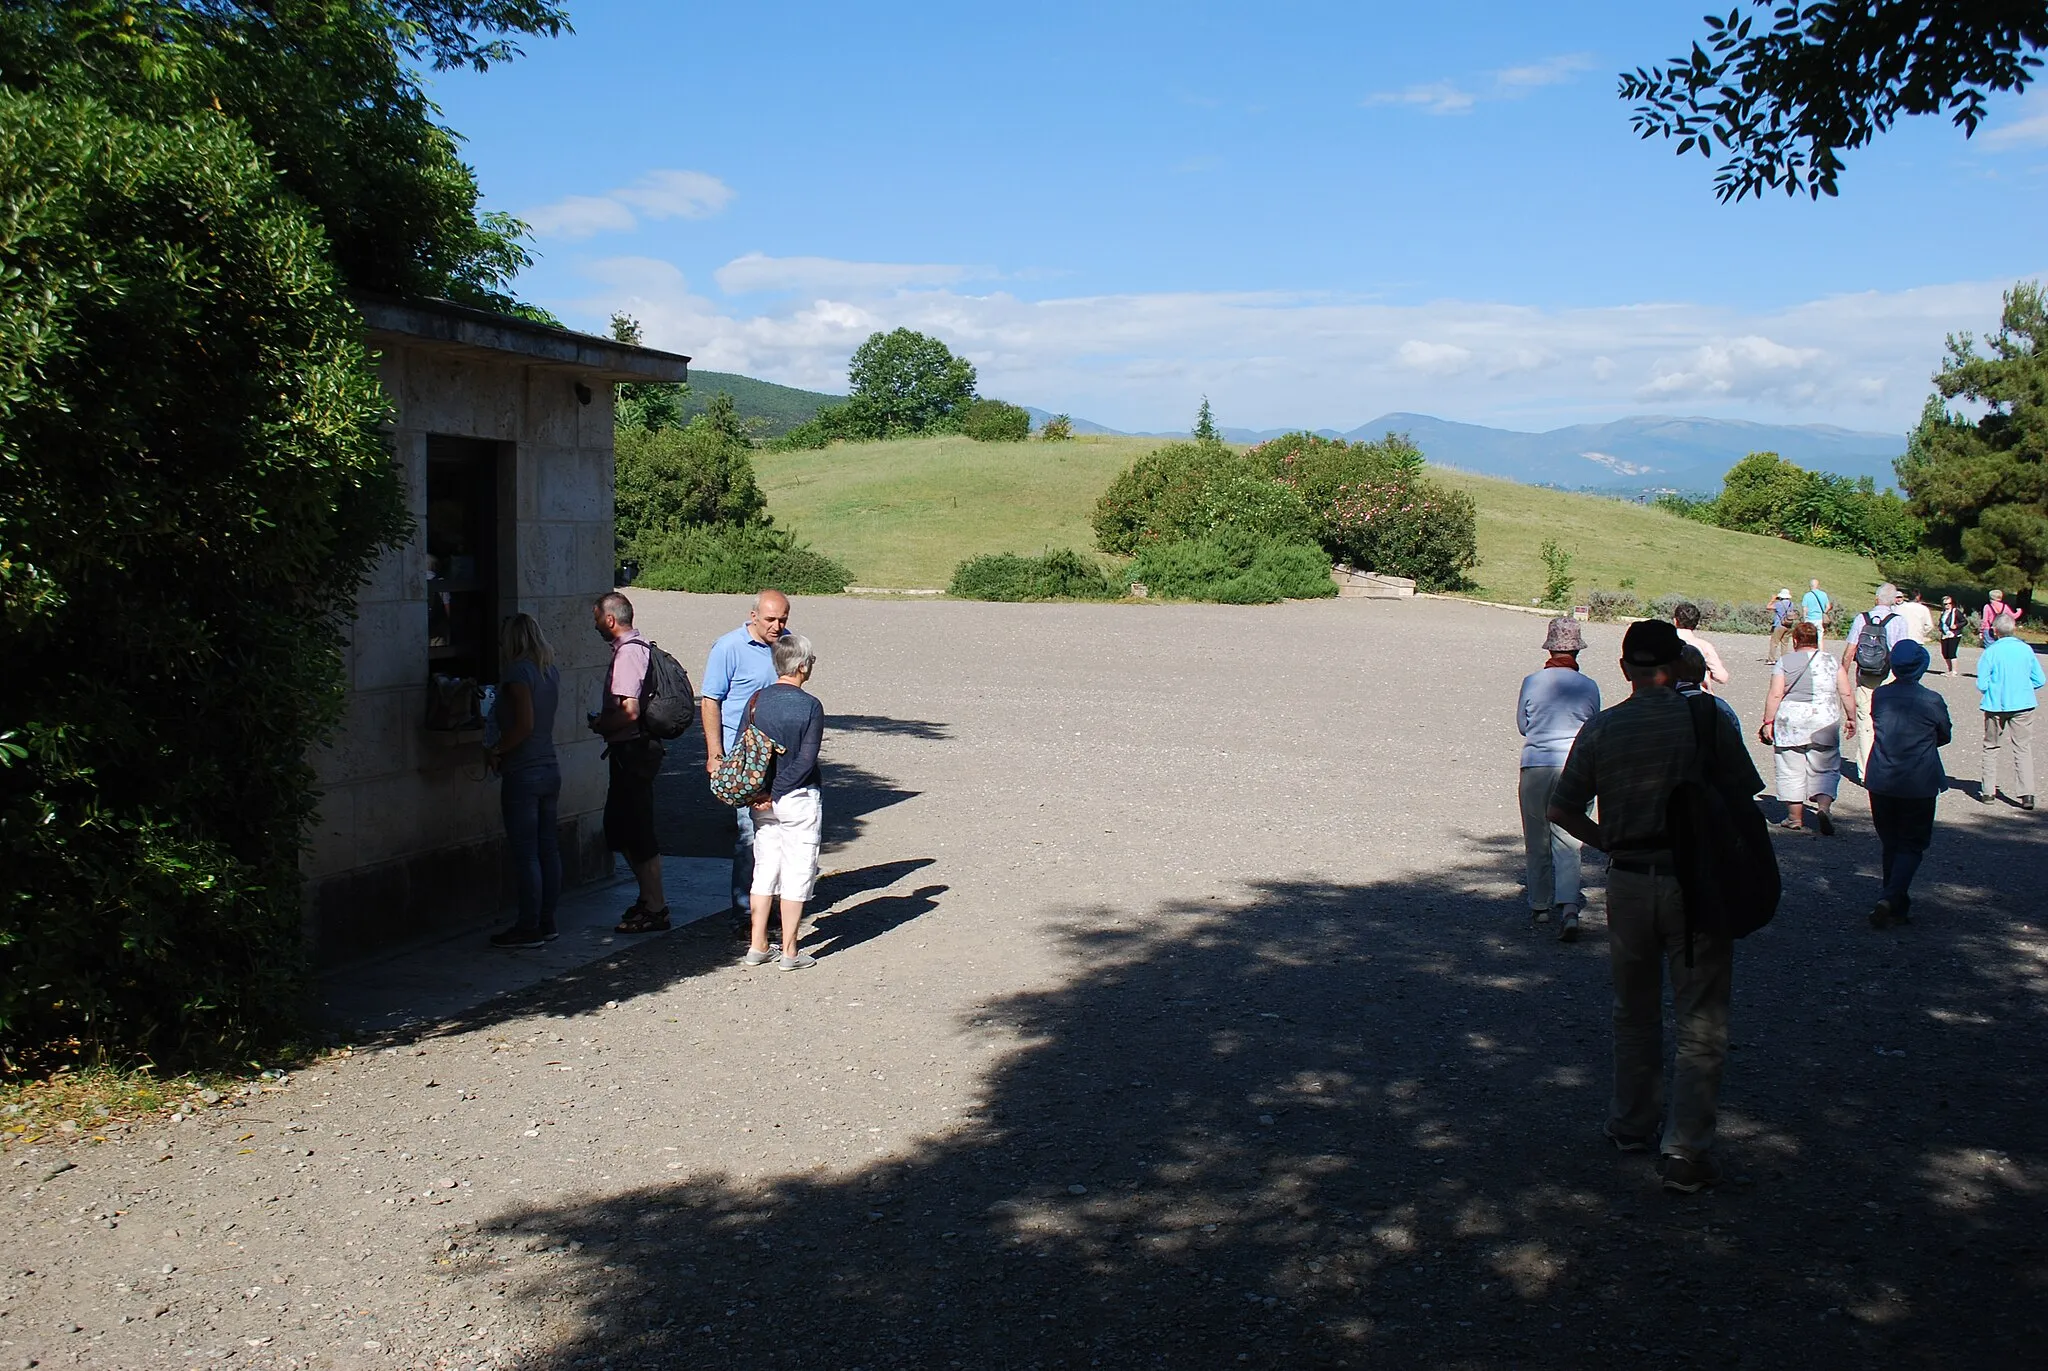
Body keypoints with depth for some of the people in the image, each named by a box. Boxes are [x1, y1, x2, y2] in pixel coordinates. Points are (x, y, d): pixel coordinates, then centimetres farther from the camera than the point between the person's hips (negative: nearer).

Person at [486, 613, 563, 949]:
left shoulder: (519, 672, -14)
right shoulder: (551, 671, 9)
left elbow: (524, 723, -21)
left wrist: (495, 750, -10)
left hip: (522, 774, -8)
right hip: (550, 769, 8)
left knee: (525, 854, -2)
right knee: (548, 849, 11)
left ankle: (529, 928, 3)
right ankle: (546, 922, 18)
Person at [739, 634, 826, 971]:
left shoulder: (758, 700, 0)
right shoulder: (810, 706, -12)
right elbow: (805, 762, -16)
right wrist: (774, 795, -11)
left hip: (762, 799, 5)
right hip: (799, 799, -5)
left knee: (764, 870, 14)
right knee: (797, 874, 4)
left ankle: (758, 947, 18)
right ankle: (789, 952, 8)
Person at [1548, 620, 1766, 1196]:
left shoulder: (1600, 729, -2)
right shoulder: (1708, 720, -9)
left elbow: (1561, 811, 0)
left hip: (1628, 883, 3)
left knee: (1634, 1013, 20)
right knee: (1701, 1023, 4)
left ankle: (1632, 1125, 31)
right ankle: (1686, 1149, -1)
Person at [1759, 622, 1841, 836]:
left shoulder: (1785, 662, -2)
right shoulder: (1831, 661, 6)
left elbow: (1775, 695, -7)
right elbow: (1845, 693, 9)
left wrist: (1768, 722, -2)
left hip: (1791, 723, -2)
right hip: (1824, 722, 2)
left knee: (1791, 771, 6)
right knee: (1826, 769, 9)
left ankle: (1795, 818, 8)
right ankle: (1824, 806, -13)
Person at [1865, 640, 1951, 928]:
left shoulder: (1879, 696, -2)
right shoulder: (1932, 701, -11)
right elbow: (1944, 737, 4)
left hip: (1881, 783, 3)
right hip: (1919, 784, -3)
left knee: (1890, 844, 15)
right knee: (1912, 845, 5)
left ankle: (1897, 906, 23)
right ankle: (1890, 899, -14)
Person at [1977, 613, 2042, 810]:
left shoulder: (1991, 652, -10)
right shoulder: (2026, 649, -1)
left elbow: (1982, 684, -12)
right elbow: (2038, 681, 1)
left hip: (1996, 707, -1)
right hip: (2023, 706, 2)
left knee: (1992, 748, 14)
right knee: (2024, 749, 5)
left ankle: (1988, 791, 18)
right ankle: (2027, 794, -2)